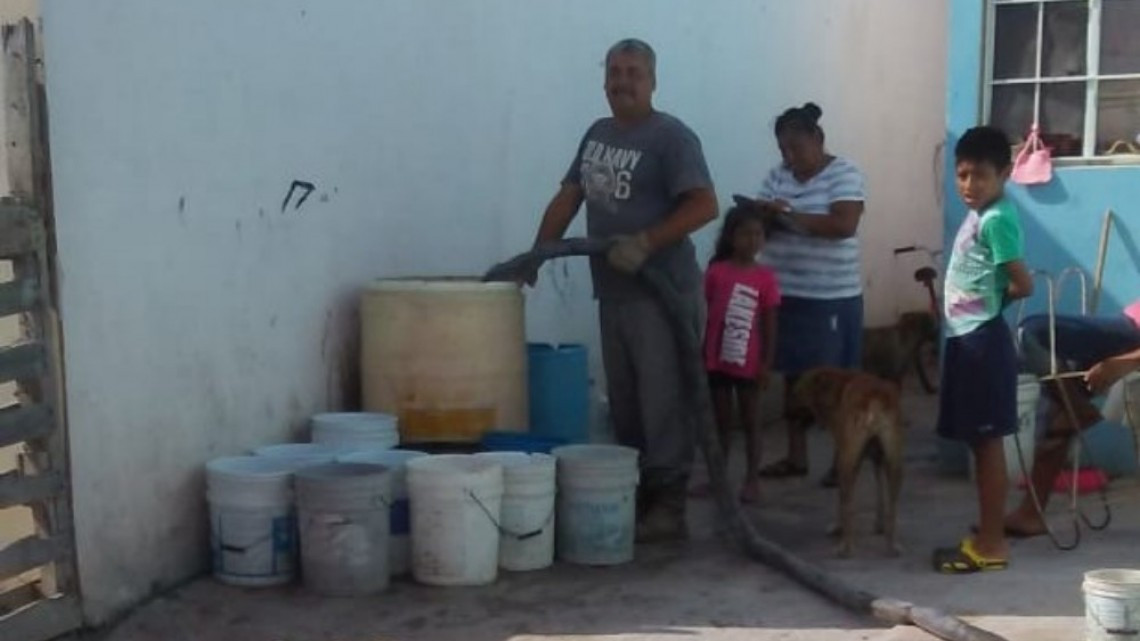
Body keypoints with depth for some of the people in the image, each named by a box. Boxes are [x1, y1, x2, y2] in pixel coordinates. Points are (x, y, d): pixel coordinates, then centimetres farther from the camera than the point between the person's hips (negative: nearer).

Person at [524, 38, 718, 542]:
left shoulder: (671, 137, -9)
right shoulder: (597, 134, 16)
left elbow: (704, 205, -18)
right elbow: (568, 198, 18)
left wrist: (645, 242, -23)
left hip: (661, 293, -8)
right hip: (613, 293, 8)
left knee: (663, 401, -4)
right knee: (623, 402, 13)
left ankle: (668, 505, 1)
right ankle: (634, 494, 22)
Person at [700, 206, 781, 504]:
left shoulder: (765, 278, -4)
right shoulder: (716, 272, -1)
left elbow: (769, 326, -1)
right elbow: (706, 317, 4)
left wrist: (766, 364, -5)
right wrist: (700, 356, 3)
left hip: (748, 363, -2)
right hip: (717, 360, 2)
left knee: (749, 422, 8)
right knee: (721, 421, 12)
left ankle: (752, 480, 14)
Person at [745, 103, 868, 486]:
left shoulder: (844, 174, -9)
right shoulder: (778, 176, 9)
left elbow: (844, 225, -21)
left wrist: (791, 216, -24)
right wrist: (762, 214, -17)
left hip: (832, 298, -6)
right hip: (786, 294, 6)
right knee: (794, 375, 11)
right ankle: (796, 456, 21)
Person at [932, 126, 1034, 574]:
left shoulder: (996, 219, -16)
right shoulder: (980, 216, 14)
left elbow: (1024, 285, -20)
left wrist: (990, 300, -5)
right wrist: (980, 297, 6)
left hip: (982, 339, -10)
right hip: (967, 337, 10)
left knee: (988, 441, -4)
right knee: (979, 442, 14)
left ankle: (992, 544, 2)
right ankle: (985, 536, 22)